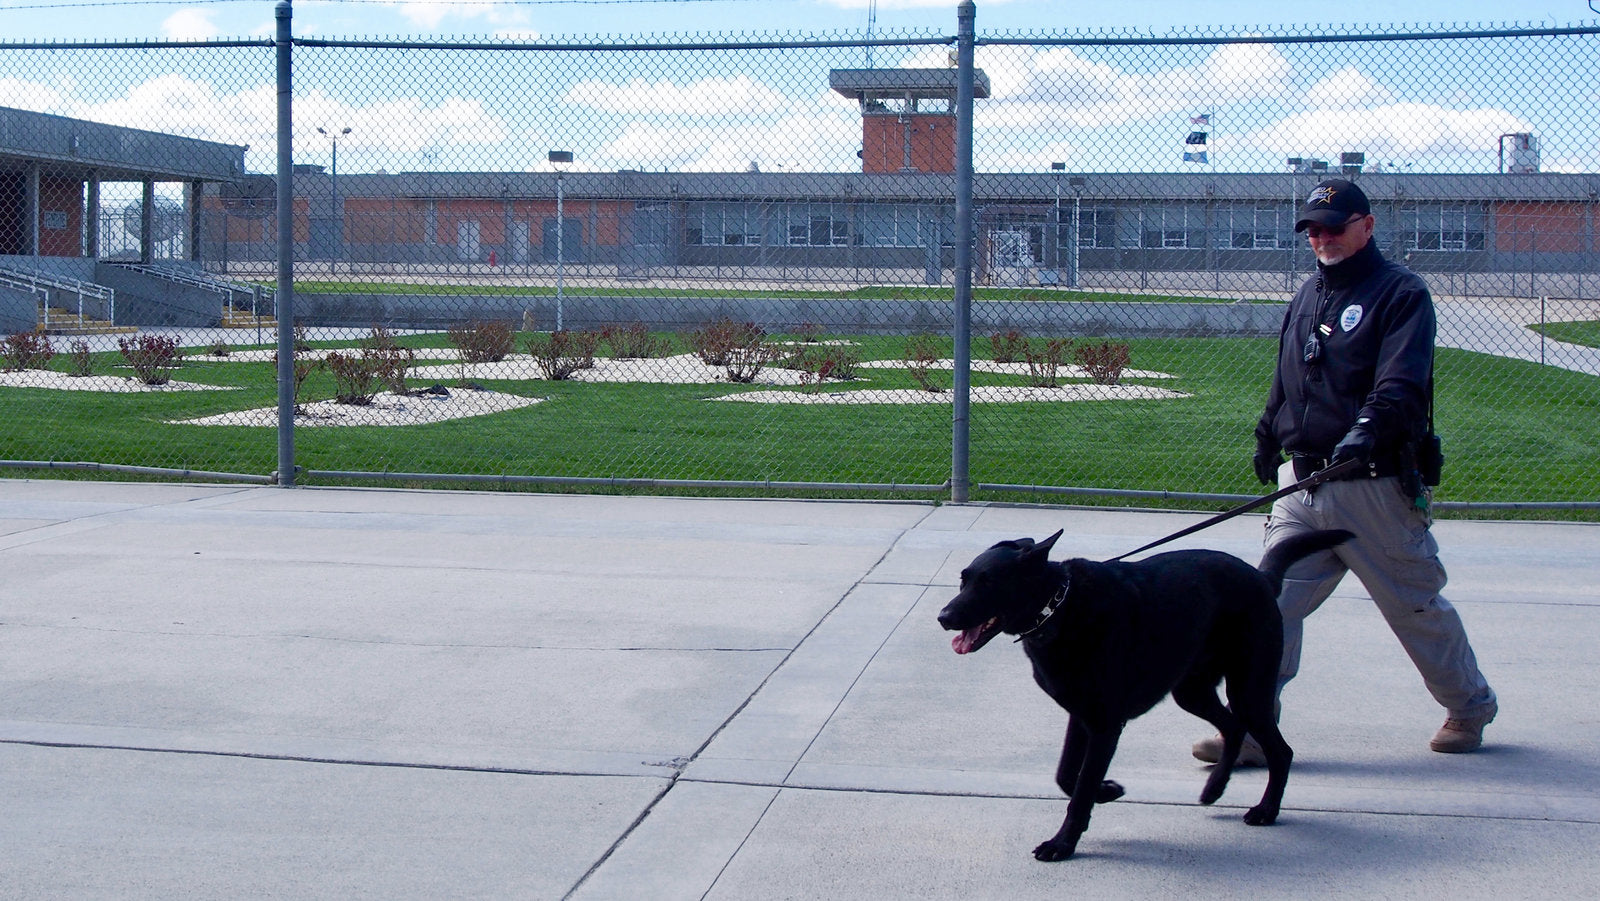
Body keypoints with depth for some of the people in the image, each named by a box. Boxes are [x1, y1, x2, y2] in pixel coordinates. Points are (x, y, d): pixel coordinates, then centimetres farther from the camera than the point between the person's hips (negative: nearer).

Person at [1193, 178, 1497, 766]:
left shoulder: (1400, 292, -6)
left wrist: (1367, 429, -36)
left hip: (1375, 485, -6)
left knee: (1415, 605, 7)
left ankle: (1470, 707, 28)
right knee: (1275, 603, -3)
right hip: (1302, 483, 6)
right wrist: (1268, 437, 31)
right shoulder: (1308, 295, 18)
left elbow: (1401, 383, -20)